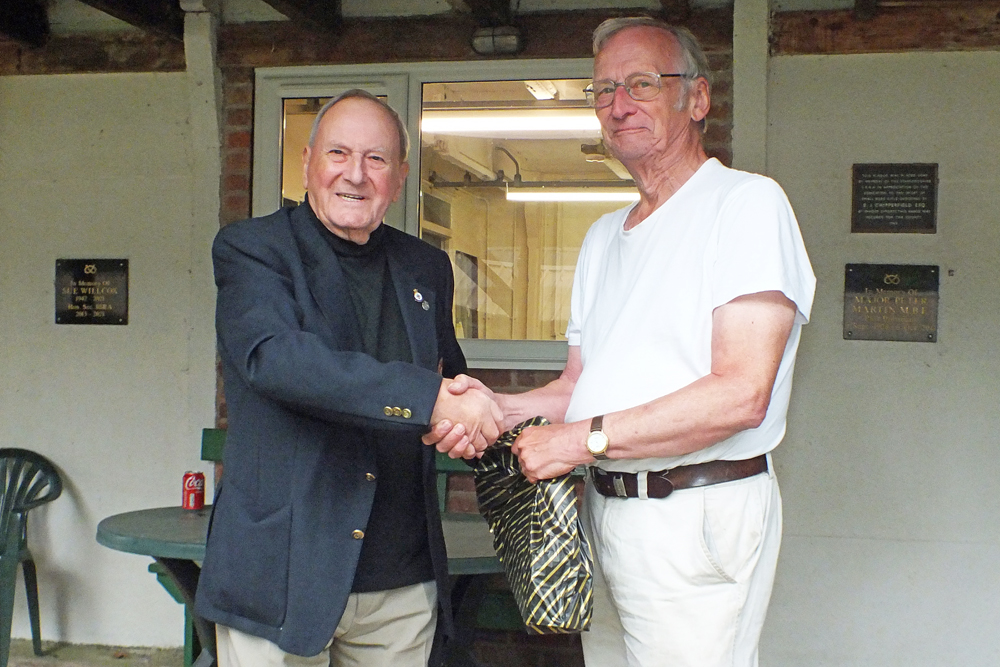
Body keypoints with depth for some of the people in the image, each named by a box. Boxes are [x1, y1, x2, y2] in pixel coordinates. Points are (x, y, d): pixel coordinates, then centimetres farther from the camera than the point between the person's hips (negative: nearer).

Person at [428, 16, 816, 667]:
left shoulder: (747, 202, -10)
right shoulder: (605, 235, 17)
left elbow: (741, 394, -20)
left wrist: (583, 439, -18)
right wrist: (499, 407, -5)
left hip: (696, 516, -7)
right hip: (602, 508, 7)